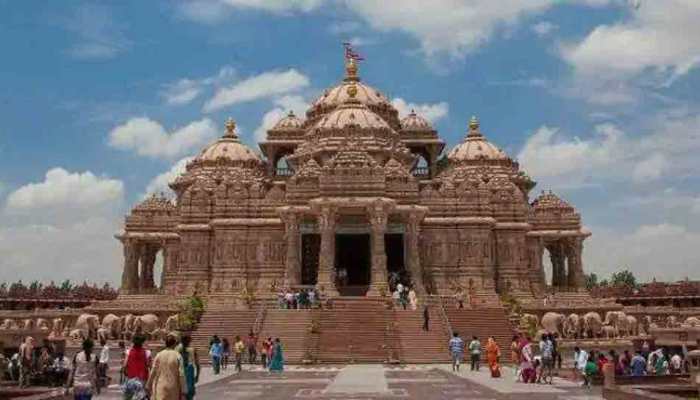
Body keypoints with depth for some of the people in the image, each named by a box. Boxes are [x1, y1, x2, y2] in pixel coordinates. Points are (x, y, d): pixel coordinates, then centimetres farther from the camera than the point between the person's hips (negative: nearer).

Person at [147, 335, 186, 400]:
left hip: (160, 388, 1)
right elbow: (181, 374, -8)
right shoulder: (178, 356, -7)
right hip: (173, 389, -1)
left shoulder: (159, 355, -3)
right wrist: (182, 390, -2)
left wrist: (148, 386, 14)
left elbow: (153, 372, 2)